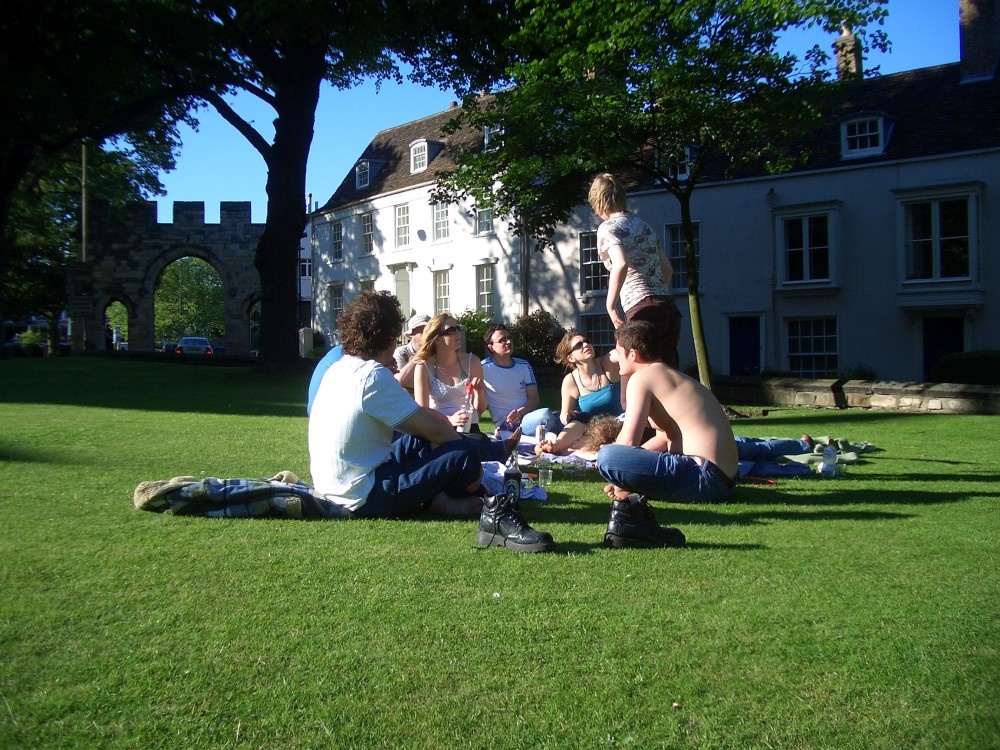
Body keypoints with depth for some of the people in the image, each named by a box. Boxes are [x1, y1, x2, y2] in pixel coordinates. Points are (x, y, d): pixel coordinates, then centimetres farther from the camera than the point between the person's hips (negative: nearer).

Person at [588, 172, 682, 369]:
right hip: (668, 305, 7)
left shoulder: (607, 228, -1)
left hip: (642, 308, -7)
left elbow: (621, 264, -21)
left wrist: (610, 305, -14)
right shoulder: (644, 225, 21)